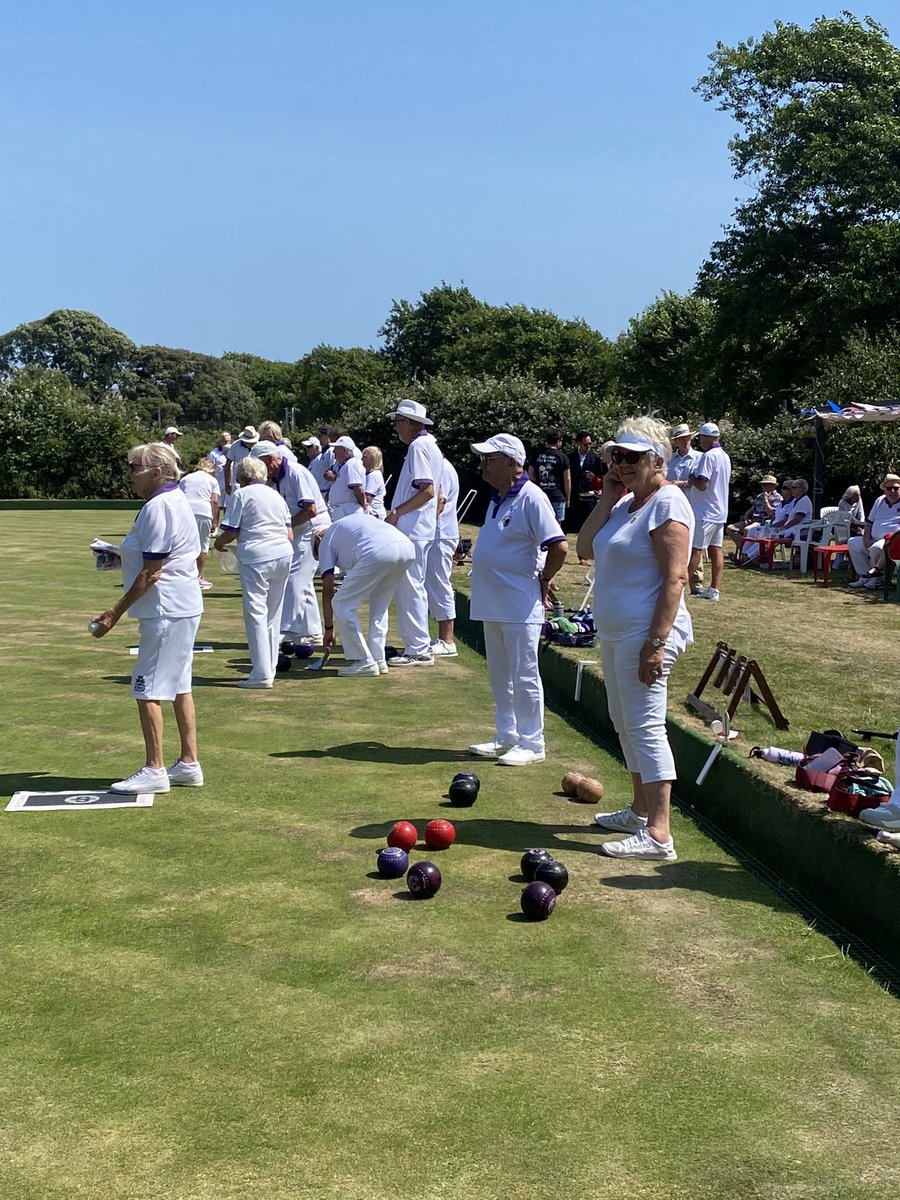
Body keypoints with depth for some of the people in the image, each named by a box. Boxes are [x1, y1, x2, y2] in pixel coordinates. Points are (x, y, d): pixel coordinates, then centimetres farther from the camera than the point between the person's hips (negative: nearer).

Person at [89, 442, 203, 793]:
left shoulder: (157, 507, -18)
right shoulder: (176, 499, 14)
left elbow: (151, 572, -19)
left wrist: (115, 613, -15)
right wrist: (125, 555, 18)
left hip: (166, 611, -11)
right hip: (184, 606, 11)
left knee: (147, 689, -4)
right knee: (179, 686, 14)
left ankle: (154, 770, 1)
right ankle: (189, 764, 20)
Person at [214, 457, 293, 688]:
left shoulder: (241, 494, 1)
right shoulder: (276, 495, 19)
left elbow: (230, 532, -3)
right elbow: (290, 534, 17)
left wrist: (218, 543, 17)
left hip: (256, 557, -6)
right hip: (284, 555, 6)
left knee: (256, 613, -5)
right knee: (273, 615, 14)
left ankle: (261, 674, -11)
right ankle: (270, 669, 19)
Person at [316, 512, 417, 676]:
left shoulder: (326, 541, 25)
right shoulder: (358, 516, 43)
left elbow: (327, 590, 22)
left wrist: (329, 629, 27)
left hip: (378, 552, -7)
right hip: (408, 547, 7)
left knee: (342, 605, 9)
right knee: (380, 606, 26)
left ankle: (364, 662, 10)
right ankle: (378, 659, 24)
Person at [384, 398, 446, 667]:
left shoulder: (418, 446, -14)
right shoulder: (431, 445, 17)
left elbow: (427, 491, -23)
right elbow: (434, 492, 20)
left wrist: (396, 512, -18)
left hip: (412, 531, -11)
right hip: (421, 529, 11)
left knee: (410, 588, -7)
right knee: (414, 587, 15)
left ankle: (418, 650, -4)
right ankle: (419, 646, 20)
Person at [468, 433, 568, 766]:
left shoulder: (531, 498, -16)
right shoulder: (497, 499, 13)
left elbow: (559, 546, -21)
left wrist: (543, 580, -9)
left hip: (520, 606, -9)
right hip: (492, 604, 9)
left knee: (524, 677, -2)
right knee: (500, 676, 16)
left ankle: (532, 744, 7)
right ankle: (506, 738, 27)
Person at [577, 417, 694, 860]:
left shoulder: (667, 504, -14)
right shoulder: (626, 502, 14)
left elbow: (675, 578, -21)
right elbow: (585, 548, 9)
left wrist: (656, 642, -26)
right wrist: (606, 499, 2)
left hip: (645, 634, -10)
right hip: (613, 632, 10)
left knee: (644, 726, -12)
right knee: (625, 724, 18)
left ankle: (658, 835, -12)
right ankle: (640, 811, 31)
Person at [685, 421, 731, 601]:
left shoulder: (708, 456, -17)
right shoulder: (725, 456, 12)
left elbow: (702, 484, -24)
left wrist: (692, 480, -3)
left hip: (704, 511, -9)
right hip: (720, 511, 9)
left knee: (695, 548, -4)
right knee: (715, 549, 6)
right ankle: (714, 589, 5)